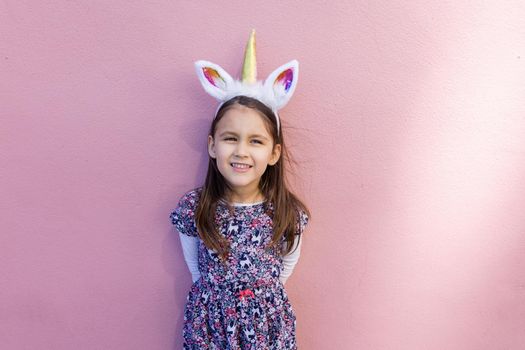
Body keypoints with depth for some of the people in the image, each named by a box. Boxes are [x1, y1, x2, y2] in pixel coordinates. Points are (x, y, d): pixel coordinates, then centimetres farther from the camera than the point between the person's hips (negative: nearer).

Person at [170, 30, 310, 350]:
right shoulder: (193, 208, -17)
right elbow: (195, 268, -2)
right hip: (211, 321, 0)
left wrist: (261, 294, 3)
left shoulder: (288, 213, -17)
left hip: (268, 320, 1)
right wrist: (218, 295, 3)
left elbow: (286, 266, 0)